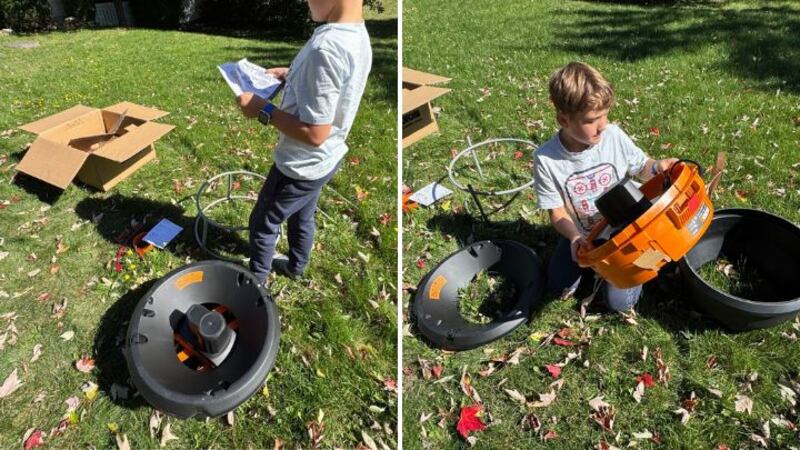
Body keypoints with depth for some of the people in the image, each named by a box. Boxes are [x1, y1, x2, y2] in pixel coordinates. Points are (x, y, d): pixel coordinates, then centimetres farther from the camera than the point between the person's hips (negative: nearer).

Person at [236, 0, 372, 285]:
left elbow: (314, 133, -32)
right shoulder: (358, 33, -4)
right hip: (327, 158, 8)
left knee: (263, 223, 17)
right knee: (302, 217, 29)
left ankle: (257, 278, 40)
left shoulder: (326, 47, -34)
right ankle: (295, 267, 52)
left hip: (302, 165, -8)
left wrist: (263, 109, -22)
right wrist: (293, 74, 7)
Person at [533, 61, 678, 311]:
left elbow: (641, 168, 0)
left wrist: (657, 166, -24)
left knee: (619, 300, -8)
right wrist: (575, 237, -34)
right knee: (558, 288, -1)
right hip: (581, 236, 1)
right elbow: (557, 212, -15)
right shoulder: (546, 159, -22)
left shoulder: (614, 136, -17)